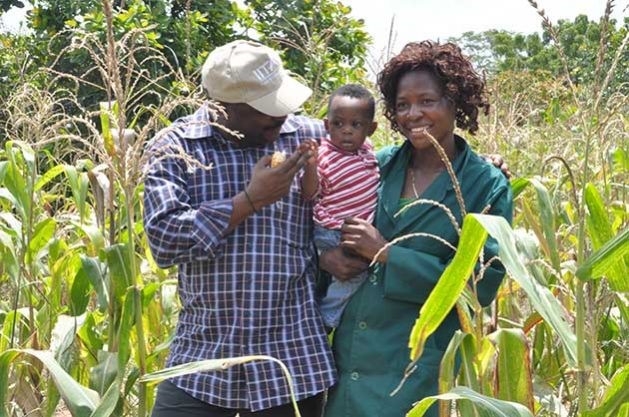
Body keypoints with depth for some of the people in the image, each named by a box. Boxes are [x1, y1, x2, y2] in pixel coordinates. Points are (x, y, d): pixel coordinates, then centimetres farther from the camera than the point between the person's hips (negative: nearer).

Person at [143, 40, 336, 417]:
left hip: (295, 358, 1)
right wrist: (250, 199, -17)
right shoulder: (174, 146, -2)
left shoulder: (314, 138, 1)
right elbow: (163, 240, -13)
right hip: (201, 357, -1)